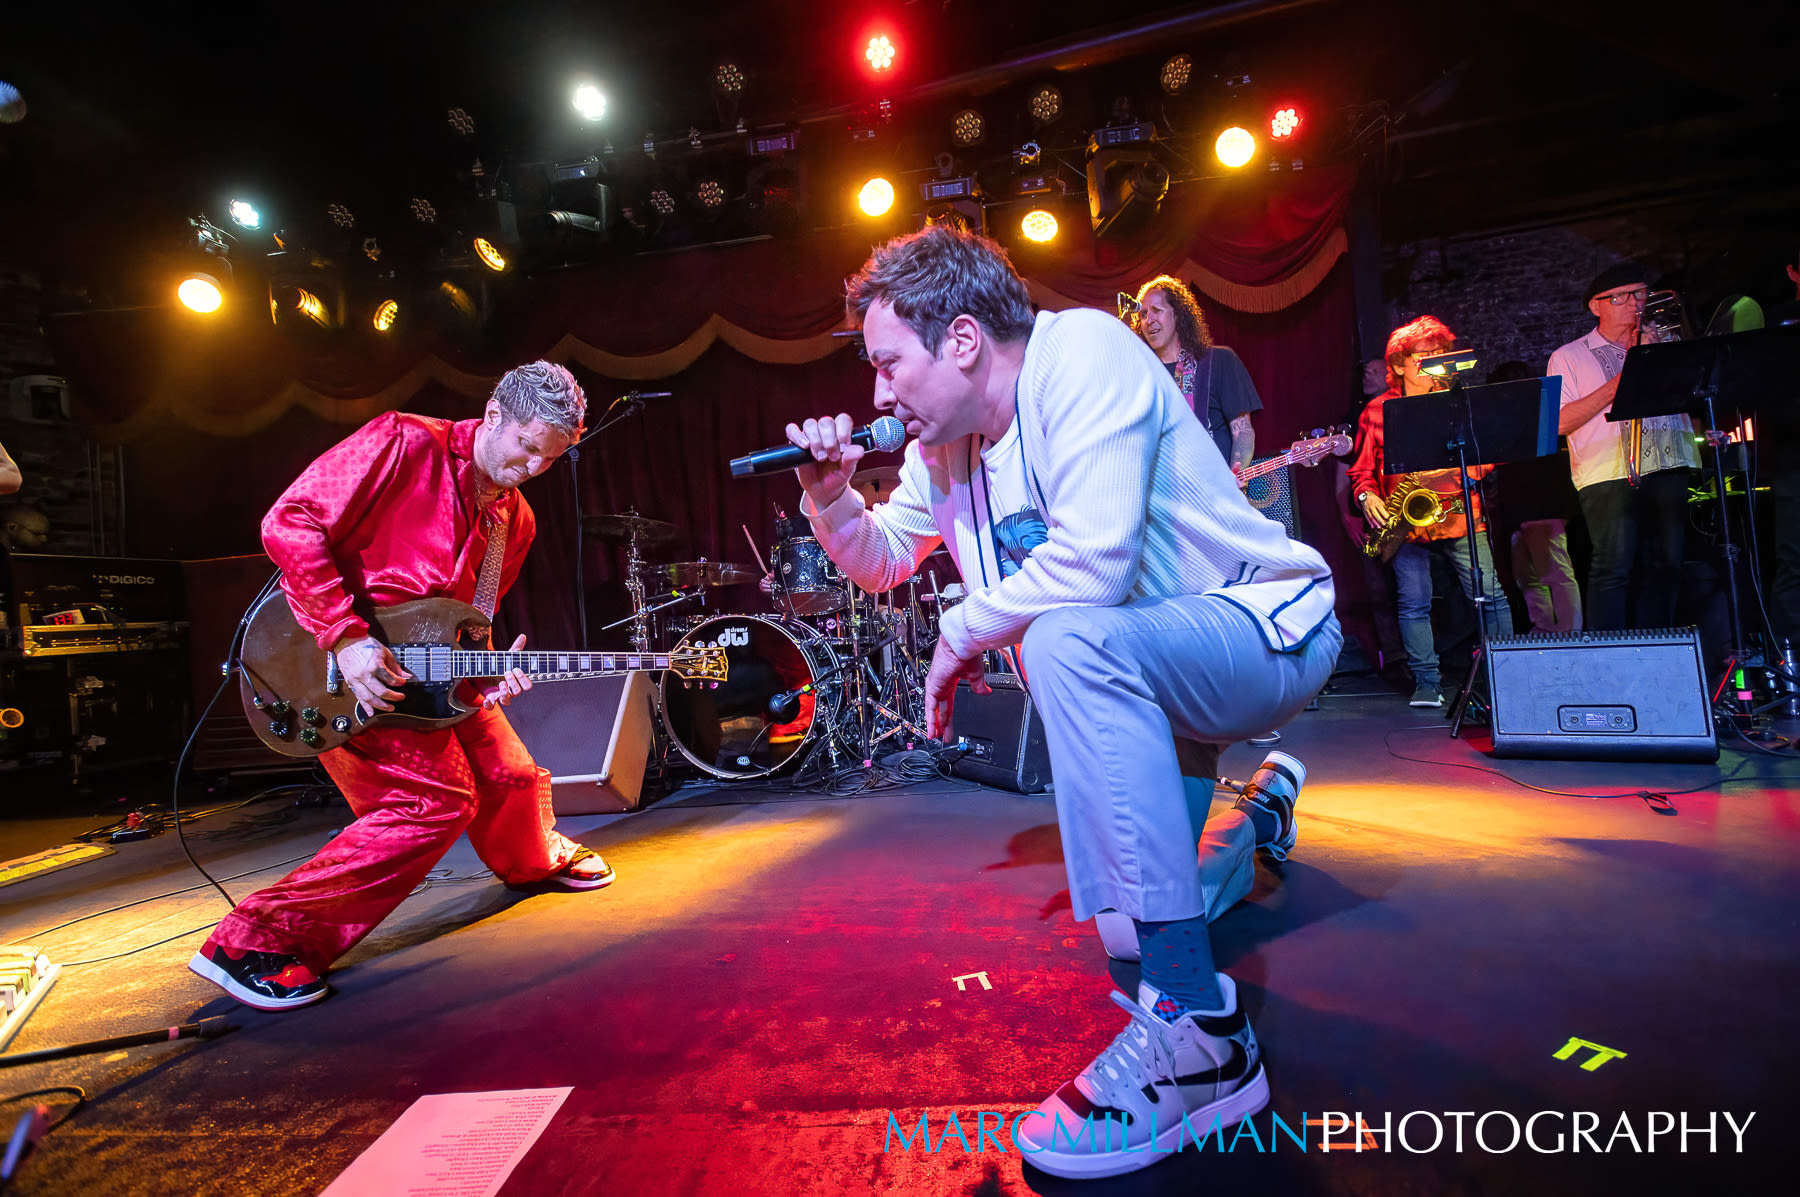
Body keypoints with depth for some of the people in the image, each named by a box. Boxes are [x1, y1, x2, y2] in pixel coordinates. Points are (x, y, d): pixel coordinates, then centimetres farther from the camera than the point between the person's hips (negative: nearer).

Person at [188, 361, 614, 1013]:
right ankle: (256, 942, -4)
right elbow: (290, 523, -20)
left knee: (511, 778, 12)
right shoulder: (405, 444, -15)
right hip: (335, 656, -7)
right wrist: (346, 639, -25)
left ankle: (539, 861, 45)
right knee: (437, 801, -17)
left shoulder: (516, 522, 7)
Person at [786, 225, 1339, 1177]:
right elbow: (881, 563, 11)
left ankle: (1197, 1031, -29)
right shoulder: (941, 442, 2)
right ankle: (1251, 801, 48)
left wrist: (962, 629, -20)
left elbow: (1093, 561, -34)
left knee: (1067, 641, -38)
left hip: (1268, 629, -8)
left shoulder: (1082, 350, -22)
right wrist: (830, 496, -7)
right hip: (1147, 670, 8)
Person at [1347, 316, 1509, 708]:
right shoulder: (1376, 411, 6)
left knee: (1491, 595, -3)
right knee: (1414, 601, -3)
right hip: (1406, 522, -1)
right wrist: (1367, 497, -8)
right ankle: (1427, 682, 7)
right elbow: (1362, 467, 10)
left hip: (1458, 516, 1)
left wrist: (1467, 464, -12)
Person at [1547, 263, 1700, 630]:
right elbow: (1559, 422, -2)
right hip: (1609, 475, -4)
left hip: (1669, 466, 5)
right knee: (1613, 569, -11)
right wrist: (1614, 387, -10)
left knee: (1667, 565, 3)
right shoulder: (1569, 357, 9)